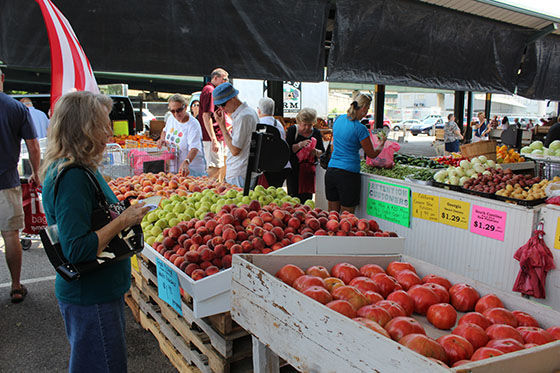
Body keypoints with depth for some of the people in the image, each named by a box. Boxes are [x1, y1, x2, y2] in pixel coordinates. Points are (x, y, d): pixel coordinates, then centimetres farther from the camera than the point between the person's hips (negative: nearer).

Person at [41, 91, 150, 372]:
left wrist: (124, 213, 7)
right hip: (90, 298, -10)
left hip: (98, 290, 10)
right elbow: (77, 249, -30)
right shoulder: (72, 178, -26)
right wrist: (123, 221, -23)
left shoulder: (76, 169, 5)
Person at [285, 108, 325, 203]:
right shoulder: (292, 130, -2)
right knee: (294, 197, -4)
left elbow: (322, 152, 7)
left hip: (309, 170, 3)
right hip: (294, 169, -3)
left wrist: (316, 152, -15)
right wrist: (300, 145, -24)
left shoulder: (316, 133, 6)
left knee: (307, 197, 3)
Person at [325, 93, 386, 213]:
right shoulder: (360, 128, -13)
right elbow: (372, 154, -1)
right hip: (348, 174, -6)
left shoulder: (339, 119, 6)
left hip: (331, 171, 6)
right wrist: (382, 143, 18)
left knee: (332, 213, 16)